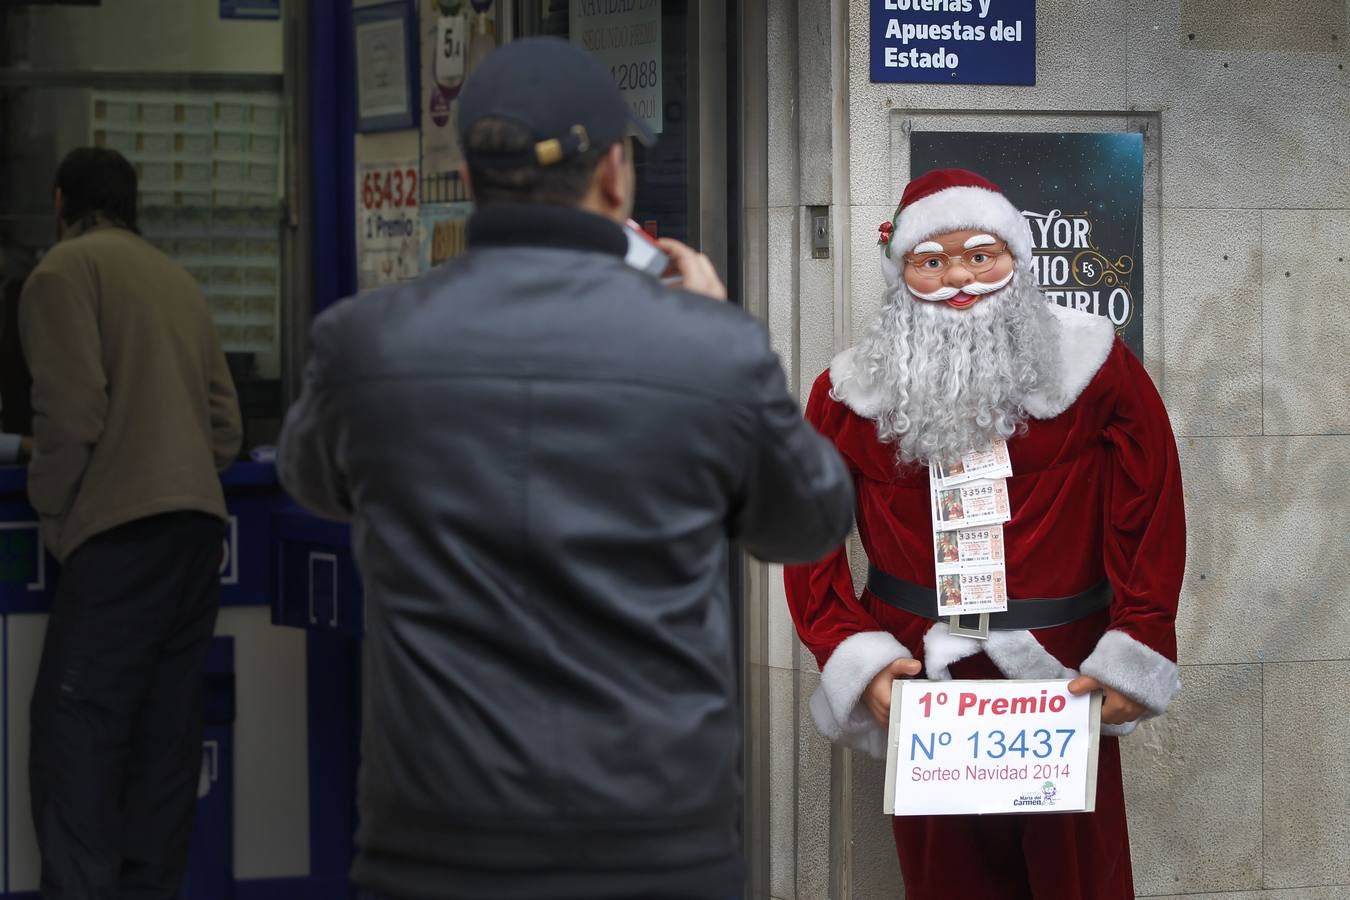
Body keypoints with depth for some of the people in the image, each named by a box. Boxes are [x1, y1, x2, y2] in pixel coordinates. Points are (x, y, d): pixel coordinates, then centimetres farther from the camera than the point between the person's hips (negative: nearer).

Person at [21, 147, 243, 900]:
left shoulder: (66, 269, -2)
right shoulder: (178, 279, 19)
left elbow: (73, 406, -12)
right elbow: (226, 421, 16)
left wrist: (50, 506, 0)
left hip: (125, 525, -7)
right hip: (201, 520, 7)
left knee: (77, 723, -8)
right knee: (166, 724, 8)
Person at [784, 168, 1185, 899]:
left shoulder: (1095, 371, -5)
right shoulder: (851, 393, -2)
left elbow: (1151, 524, -3)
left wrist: (1134, 660, -7)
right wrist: (858, 661, -9)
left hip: (1065, 678, -1)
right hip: (923, 684, 1)